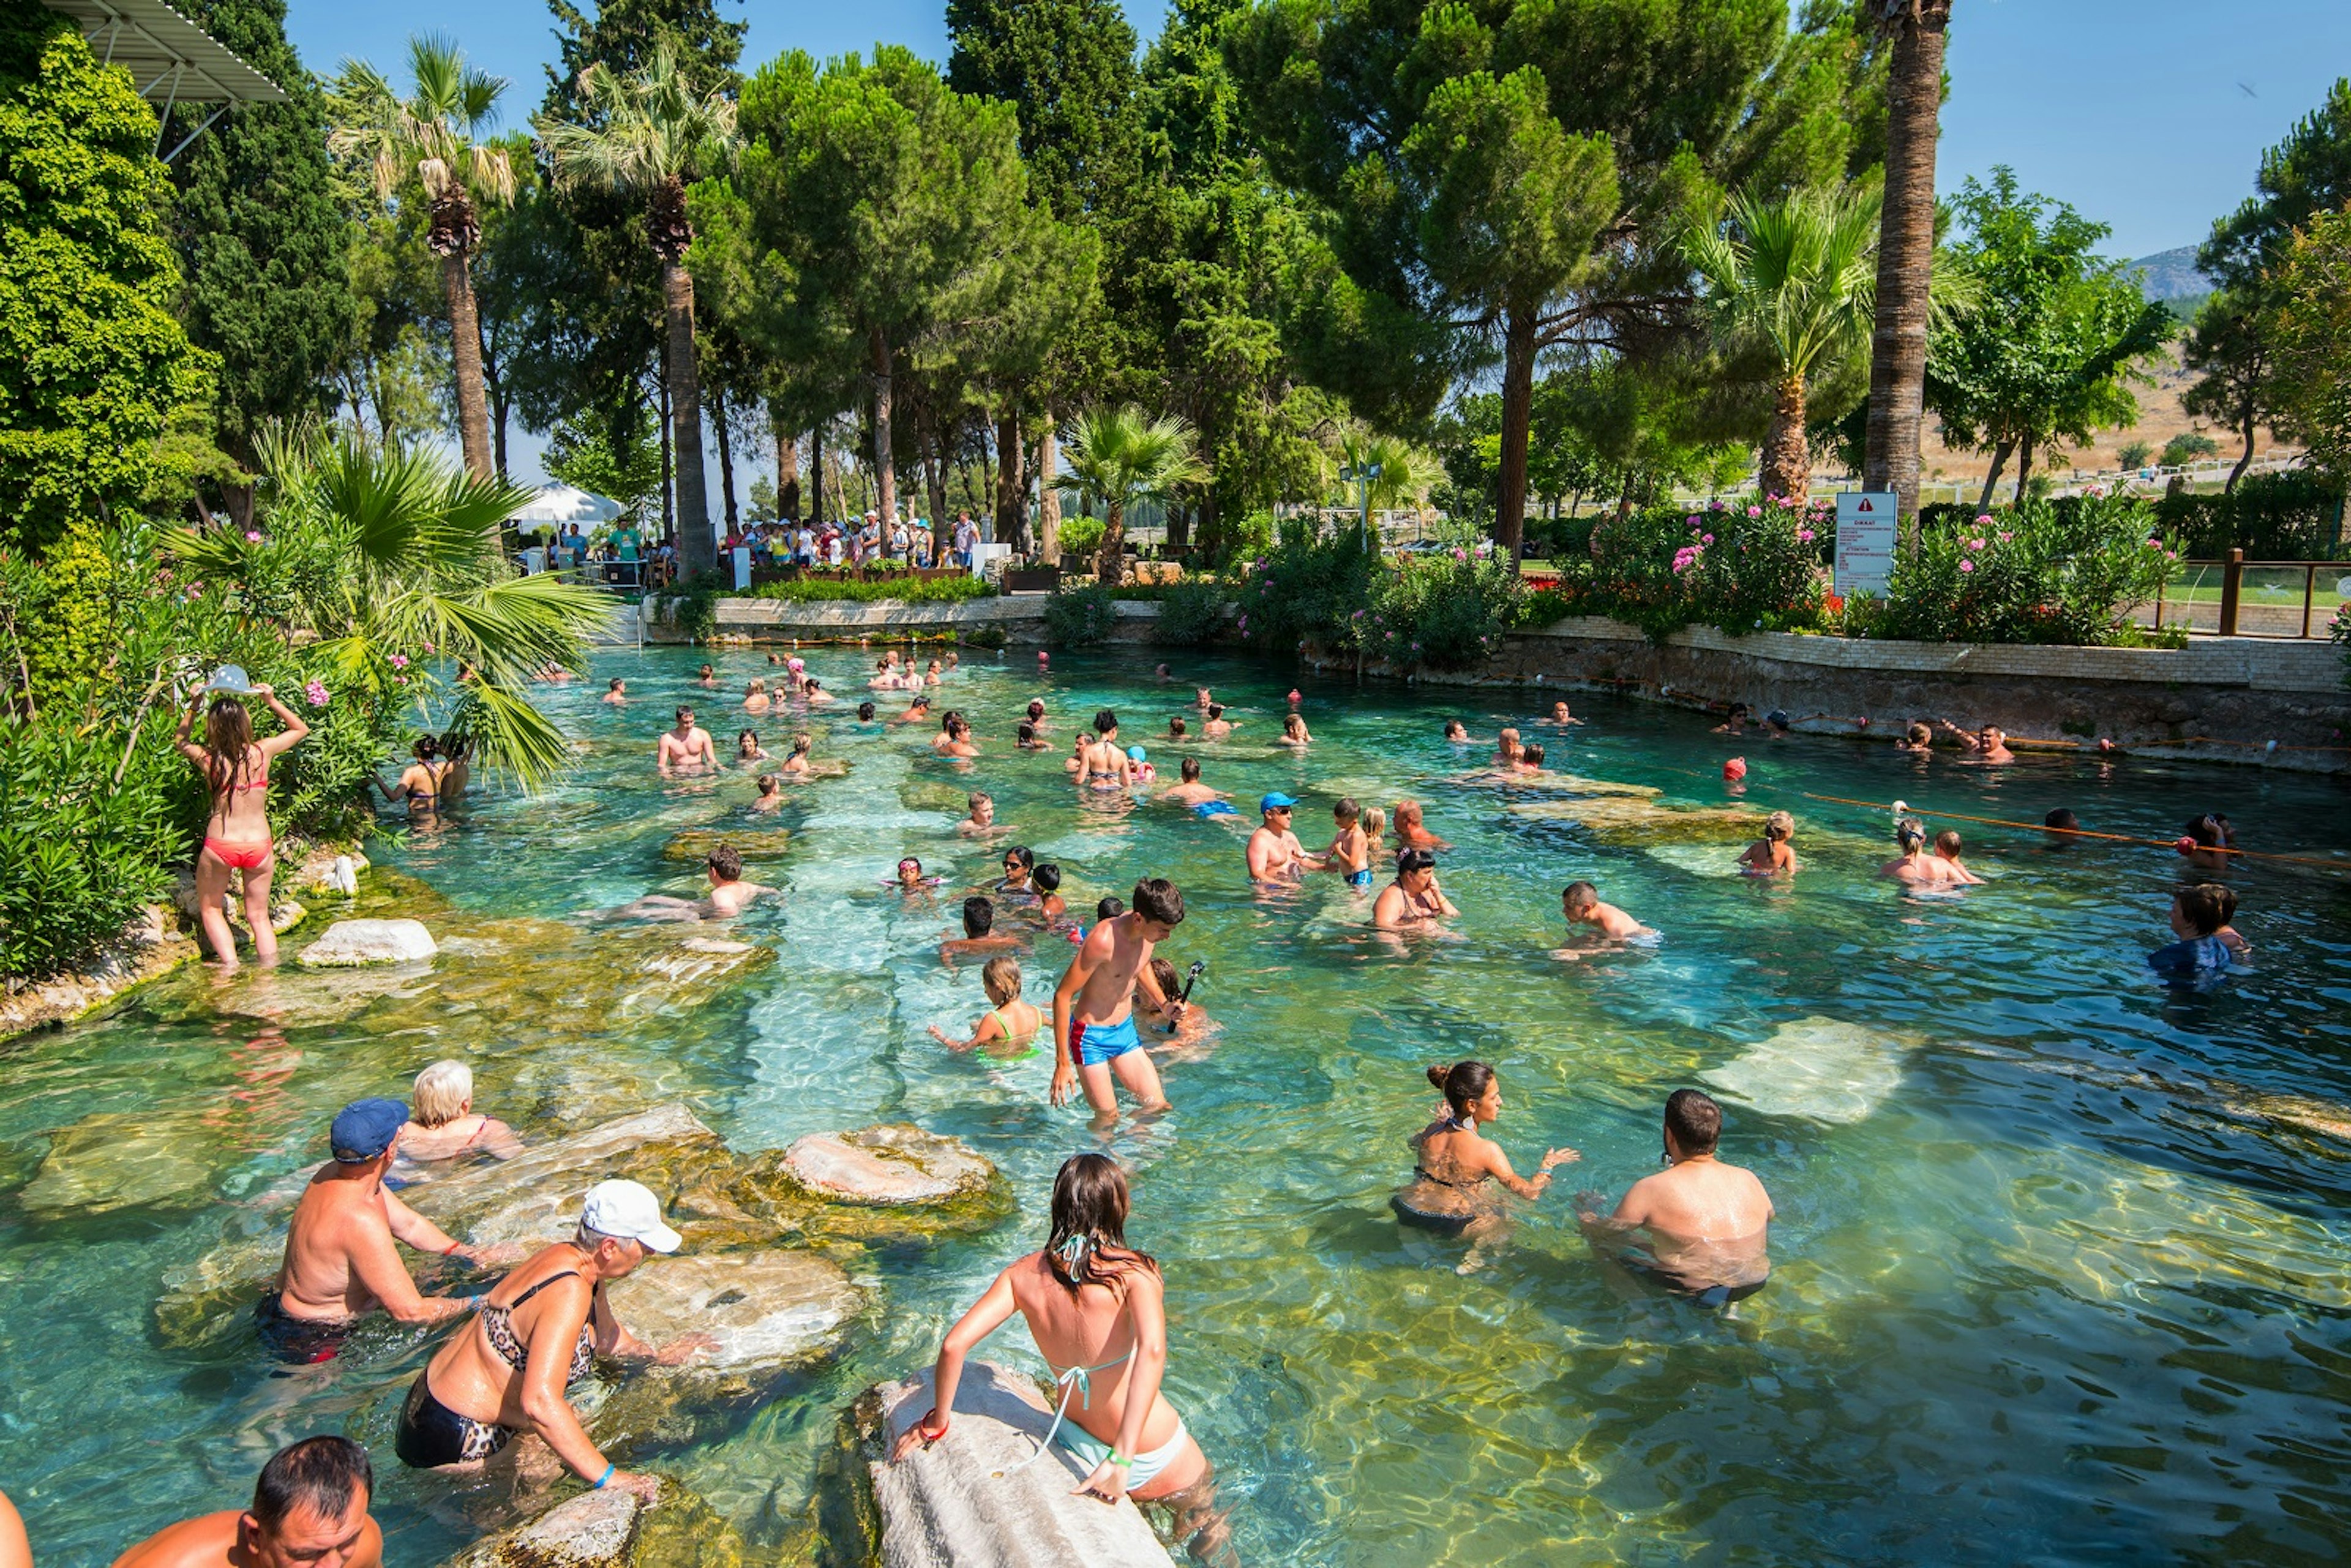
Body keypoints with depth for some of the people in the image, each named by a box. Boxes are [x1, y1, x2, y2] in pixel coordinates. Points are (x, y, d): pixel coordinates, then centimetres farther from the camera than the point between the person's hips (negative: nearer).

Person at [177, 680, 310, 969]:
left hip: (219, 846, -1)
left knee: (211, 909, 19)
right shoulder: (262, 752, -8)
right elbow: (301, 728, 11)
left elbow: (180, 741, 17)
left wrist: (193, 707, 14)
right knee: (259, 915, 15)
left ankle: (230, 963, 7)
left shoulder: (207, 759, -8)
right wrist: (272, 701, 7)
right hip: (259, 845, 1)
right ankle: (269, 964, 7)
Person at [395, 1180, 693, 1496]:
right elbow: (540, 1402, -41)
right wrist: (609, 1478, -38)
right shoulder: (568, 1293, -30)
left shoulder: (568, 1257, -1)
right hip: (452, 1441, -9)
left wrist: (658, 1356, 28)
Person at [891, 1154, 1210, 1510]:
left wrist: (936, 1422, 2)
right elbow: (1152, 1349, -37)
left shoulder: (1025, 1274, -8)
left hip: (1075, 1442, 5)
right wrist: (1122, 1460, -35)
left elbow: (954, 1345, -12)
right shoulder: (1132, 1270, -21)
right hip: (1150, 1461, -5)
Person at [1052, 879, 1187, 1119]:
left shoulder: (1147, 930, -7)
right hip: (1092, 1037, -7)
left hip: (1126, 1030, 7)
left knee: (1158, 1106, 7)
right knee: (1108, 1118, 0)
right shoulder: (1103, 940, -30)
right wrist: (1062, 1064, -22)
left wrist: (1164, 1004, 4)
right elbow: (1062, 996, -24)